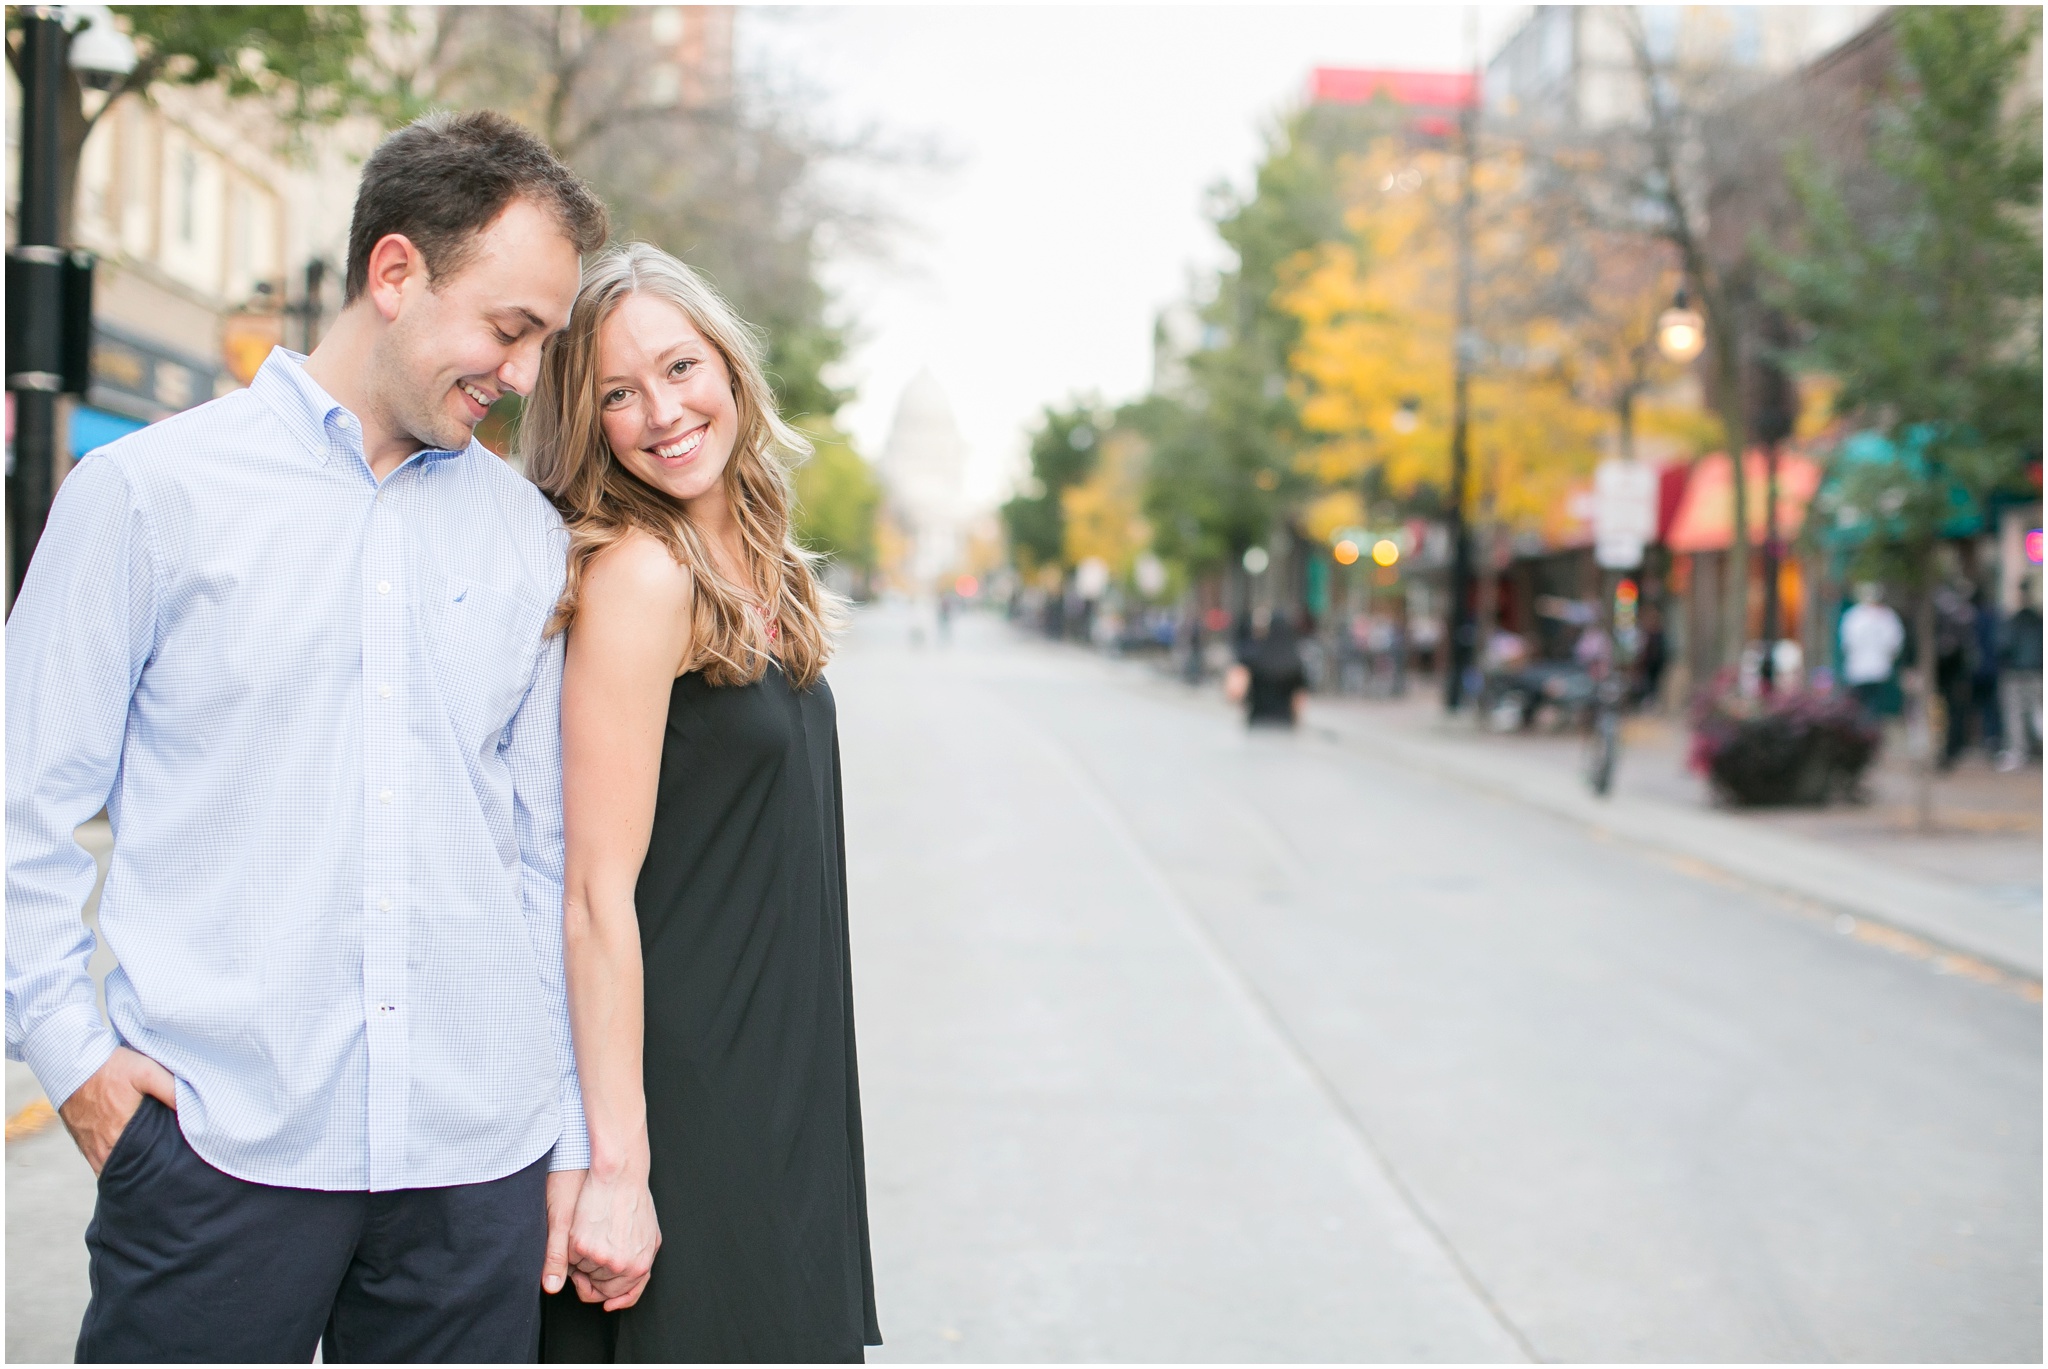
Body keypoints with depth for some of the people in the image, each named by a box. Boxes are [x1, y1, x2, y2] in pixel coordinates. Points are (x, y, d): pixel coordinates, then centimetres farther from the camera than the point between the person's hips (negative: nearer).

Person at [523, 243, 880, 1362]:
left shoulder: (764, 577, 10)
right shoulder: (636, 574, -15)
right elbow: (595, 896, -19)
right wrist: (615, 1169, -22)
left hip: (781, 1095, 8)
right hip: (677, 1094, -8)